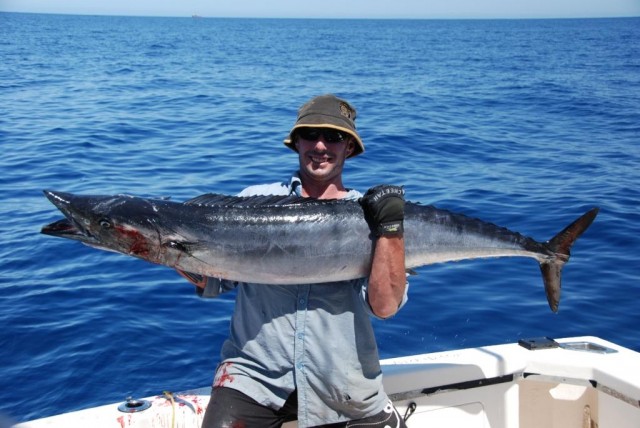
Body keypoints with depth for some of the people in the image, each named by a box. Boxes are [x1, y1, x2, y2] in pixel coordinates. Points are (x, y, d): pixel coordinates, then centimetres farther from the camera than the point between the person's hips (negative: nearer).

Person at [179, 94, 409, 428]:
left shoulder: (366, 215, 2)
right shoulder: (255, 200, 4)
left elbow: (384, 306, -9)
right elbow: (214, 281, 6)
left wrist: (390, 228, -18)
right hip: (254, 373, 0)